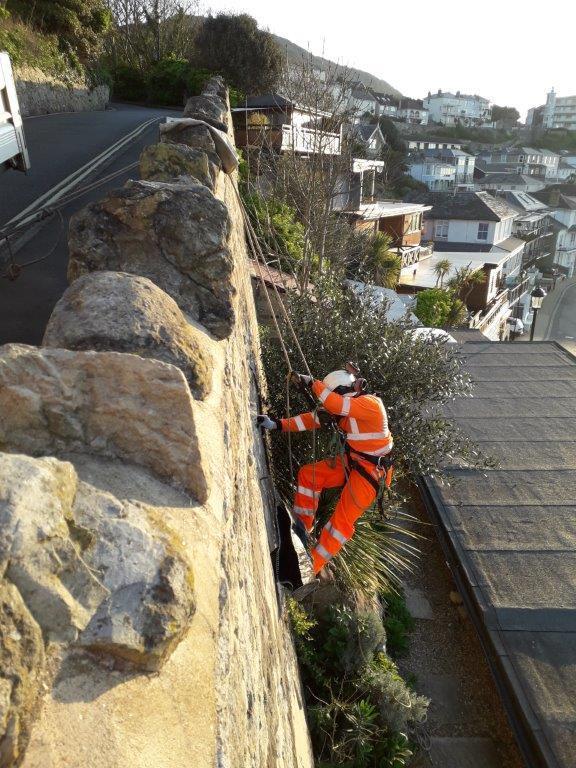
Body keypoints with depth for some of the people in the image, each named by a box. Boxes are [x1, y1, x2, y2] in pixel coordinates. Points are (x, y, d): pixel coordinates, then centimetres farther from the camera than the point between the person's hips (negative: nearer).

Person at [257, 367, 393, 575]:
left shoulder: (371, 403, -23)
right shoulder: (342, 410, 2)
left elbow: (335, 404, -36)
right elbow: (312, 418, 2)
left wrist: (312, 382, -24)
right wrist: (277, 424, -5)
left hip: (370, 472, -8)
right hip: (350, 463, 8)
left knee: (342, 522, -7)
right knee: (308, 473, 4)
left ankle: (311, 567, 2)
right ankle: (302, 526, 12)